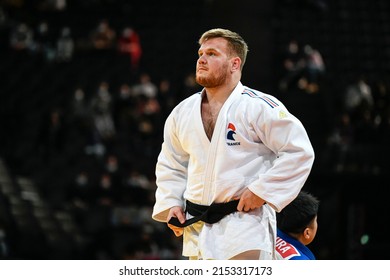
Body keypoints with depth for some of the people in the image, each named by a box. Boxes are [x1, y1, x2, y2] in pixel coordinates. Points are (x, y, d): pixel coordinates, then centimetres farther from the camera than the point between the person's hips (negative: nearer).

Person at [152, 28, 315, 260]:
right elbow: (170, 165, 22)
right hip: (197, 228, 7)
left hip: (245, 227, -6)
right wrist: (170, 204, 8)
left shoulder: (258, 107, -9)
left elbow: (299, 152, -10)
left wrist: (261, 191, -14)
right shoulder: (182, 113, 9)